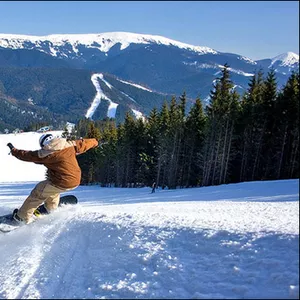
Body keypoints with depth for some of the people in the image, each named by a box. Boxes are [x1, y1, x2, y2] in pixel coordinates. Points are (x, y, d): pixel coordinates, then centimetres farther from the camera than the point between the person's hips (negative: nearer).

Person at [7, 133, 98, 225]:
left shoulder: (45, 154, -8)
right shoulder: (70, 145, 2)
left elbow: (27, 155, 2)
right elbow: (83, 143, 15)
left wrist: (14, 150, 18)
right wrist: (94, 142, 35)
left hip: (61, 184, -6)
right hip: (76, 181, 6)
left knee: (38, 193, 14)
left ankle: (21, 217, 23)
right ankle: (51, 208, 49)